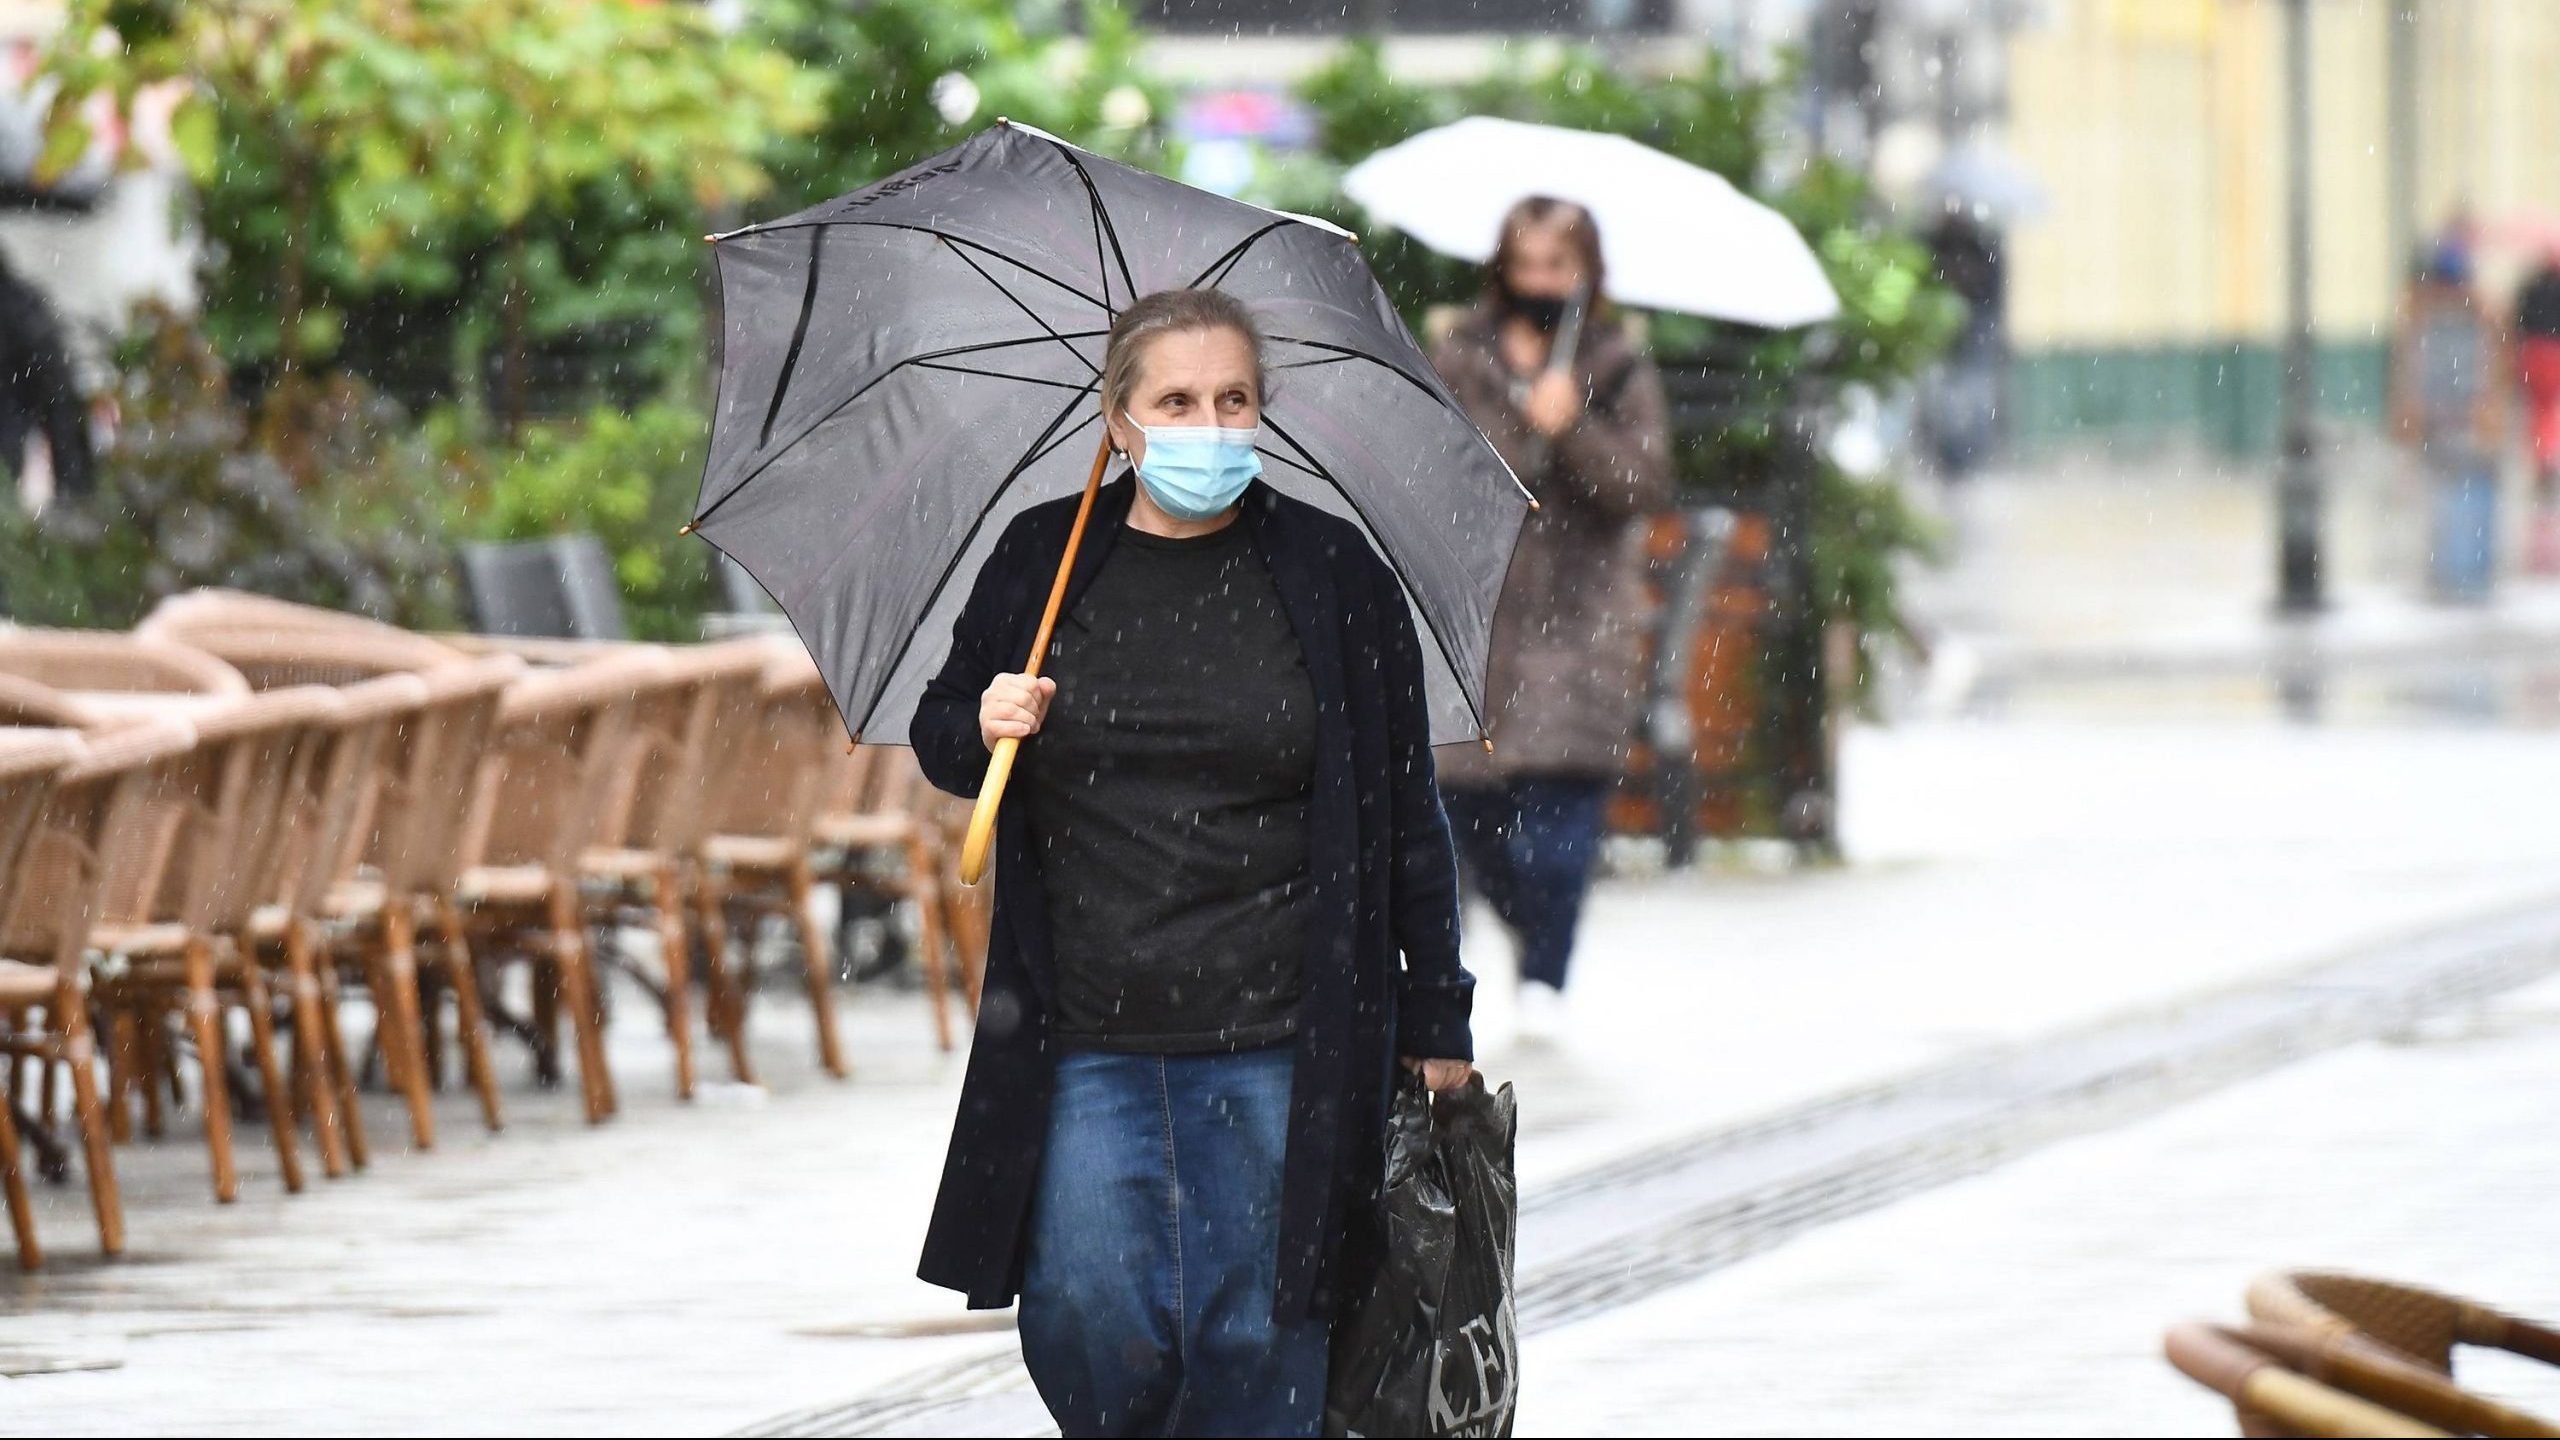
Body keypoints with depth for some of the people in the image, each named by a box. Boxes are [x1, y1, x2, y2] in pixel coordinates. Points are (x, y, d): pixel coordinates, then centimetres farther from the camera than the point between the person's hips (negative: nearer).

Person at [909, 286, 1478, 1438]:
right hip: (1083, 1047, 1)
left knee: (1254, 1345, 0)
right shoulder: (1040, 559, 6)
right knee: (1087, 1338, -3)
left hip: (1277, 1046, -1)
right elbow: (937, 736, 17)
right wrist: (980, 731, -8)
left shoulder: (1332, 570, 3)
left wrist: (1436, 1022, 5)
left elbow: (1405, 813, 6)